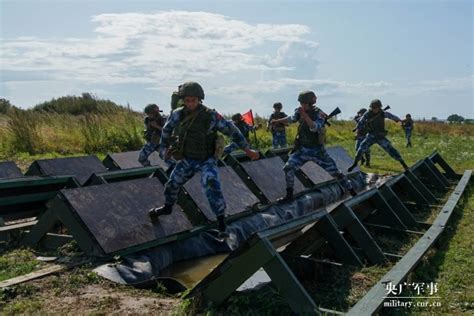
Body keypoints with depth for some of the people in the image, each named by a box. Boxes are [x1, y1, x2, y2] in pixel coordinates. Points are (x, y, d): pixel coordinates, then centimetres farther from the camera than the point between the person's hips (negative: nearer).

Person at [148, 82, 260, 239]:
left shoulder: (211, 116, -21)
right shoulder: (178, 114, -11)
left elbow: (231, 129, -14)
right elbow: (166, 129, 9)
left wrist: (247, 149, -14)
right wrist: (163, 148, 12)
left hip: (206, 161, -5)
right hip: (187, 160, 5)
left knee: (212, 187, -26)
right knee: (172, 184, 18)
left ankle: (222, 225, -15)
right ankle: (167, 207, 50)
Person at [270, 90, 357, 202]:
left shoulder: (319, 114, -18)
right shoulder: (300, 112, -2)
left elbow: (314, 128, -36)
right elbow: (291, 118, 18)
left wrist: (305, 115, -45)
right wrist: (277, 121, 25)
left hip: (317, 151, -4)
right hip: (302, 150, 4)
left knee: (335, 172, 1)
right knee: (288, 168, -11)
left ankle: (352, 191, 19)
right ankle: (289, 195, 2)